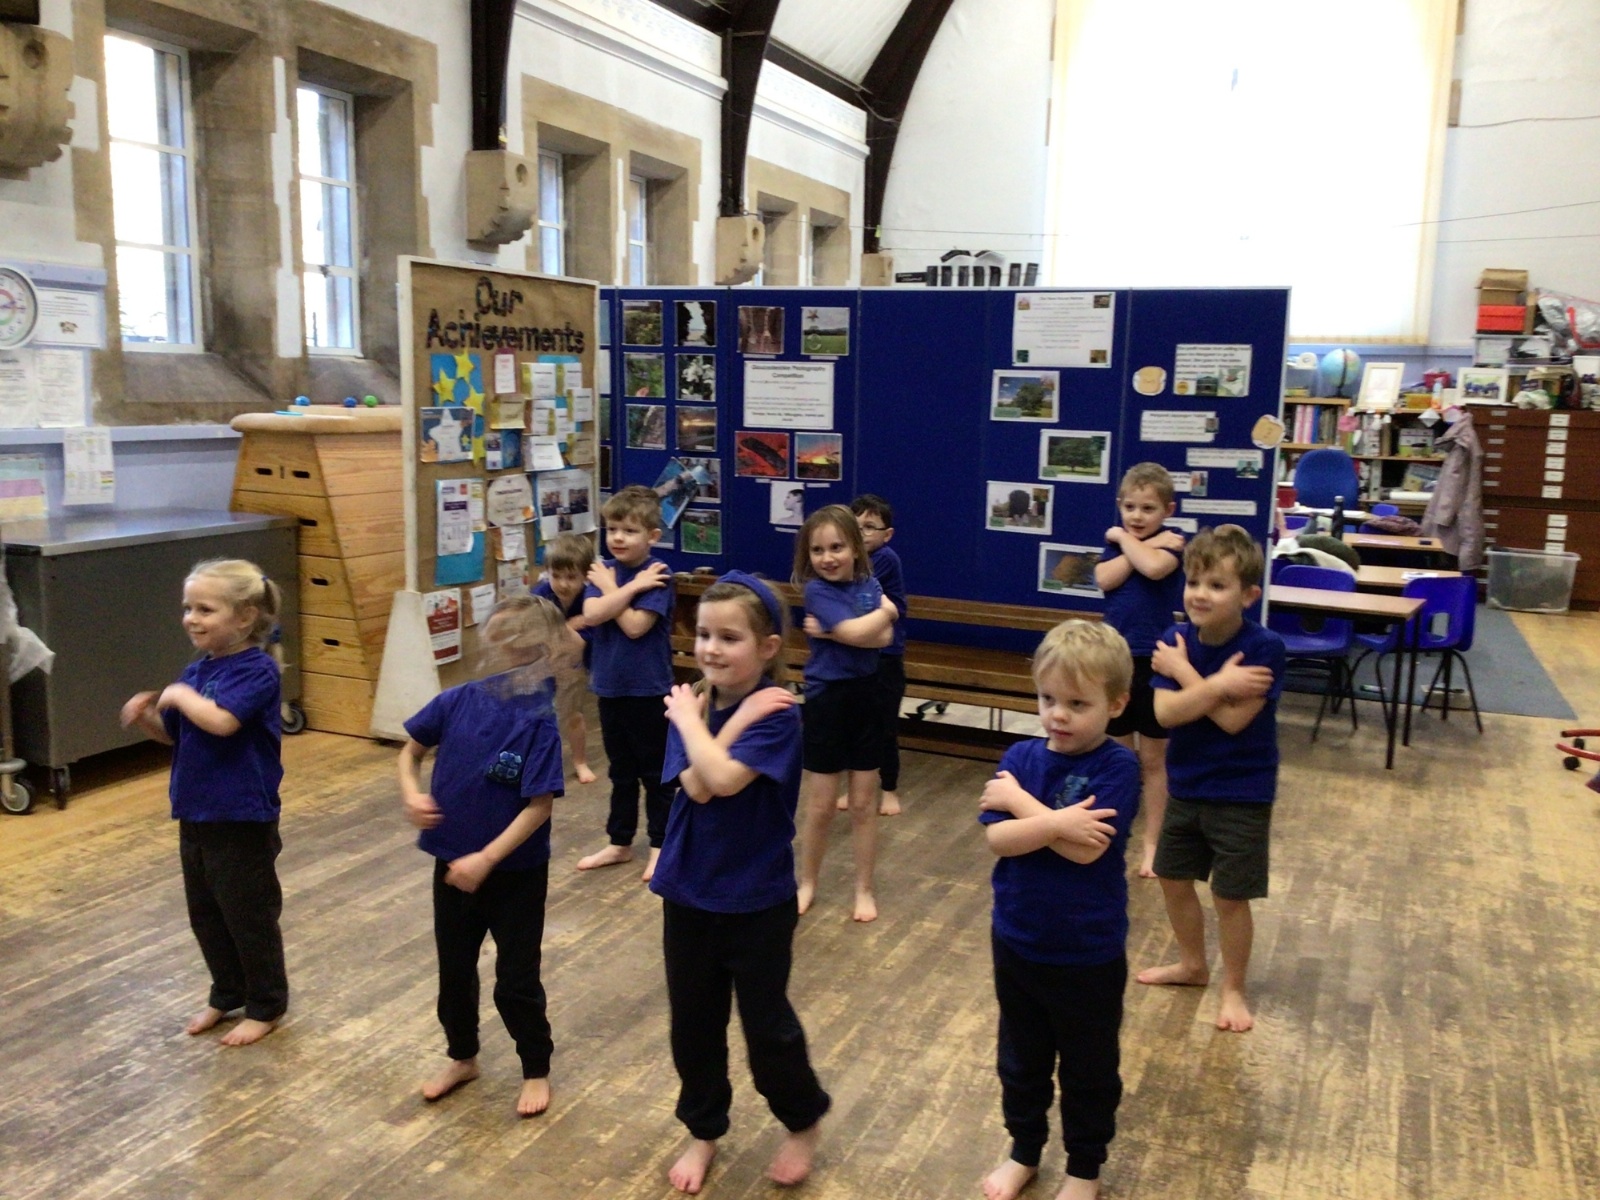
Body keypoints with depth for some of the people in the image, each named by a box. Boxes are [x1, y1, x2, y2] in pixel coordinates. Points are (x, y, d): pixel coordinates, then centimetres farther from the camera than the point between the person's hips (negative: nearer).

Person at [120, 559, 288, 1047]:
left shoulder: (258, 670, -18)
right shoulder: (198, 670, 6)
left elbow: (220, 720, -34)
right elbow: (174, 734, 17)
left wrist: (178, 695, -18)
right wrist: (146, 716, -3)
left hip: (243, 820, -8)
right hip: (196, 814, 8)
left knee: (249, 915, 6)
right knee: (205, 913, 19)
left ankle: (266, 1006, 24)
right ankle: (227, 994, 37)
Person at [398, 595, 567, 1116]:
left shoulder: (539, 722, -21)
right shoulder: (459, 700, -7)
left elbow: (539, 806, -21)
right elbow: (412, 749, 8)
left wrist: (486, 859, -21)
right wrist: (411, 793, -10)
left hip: (516, 872, -5)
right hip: (452, 863, 5)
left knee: (515, 980, 8)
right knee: (454, 968, 20)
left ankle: (536, 1071, 31)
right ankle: (461, 1057, 43)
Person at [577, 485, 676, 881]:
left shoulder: (657, 575, -13)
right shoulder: (603, 570, 2)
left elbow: (634, 626, -22)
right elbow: (591, 615, -14)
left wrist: (610, 588, -13)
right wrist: (630, 587, -20)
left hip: (648, 690, -5)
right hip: (610, 686, 5)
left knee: (654, 773, 8)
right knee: (621, 772, 18)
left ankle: (659, 846, 21)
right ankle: (620, 843, 29)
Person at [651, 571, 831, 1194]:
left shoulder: (778, 714, -18)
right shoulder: (693, 703, -2)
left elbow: (724, 778, -33)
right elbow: (697, 785, -18)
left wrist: (692, 716, -21)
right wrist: (738, 716, -21)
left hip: (757, 898, -5)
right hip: (688, 890, 5)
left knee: (766, 1023, 8)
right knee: (693, 1022, 16)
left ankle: (804, 1122, 35)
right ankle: (703, 1131, 38)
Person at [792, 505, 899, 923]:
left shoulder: (869, 584, 3)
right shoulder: (817, 591, -11)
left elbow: (884, 638, -10)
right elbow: (855, 632, -24)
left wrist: (831, 631, -21)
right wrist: (886, 610, -7)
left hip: (866, 698, 4)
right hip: (827, 700, -4)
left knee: (864, 804, 10)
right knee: (820, 806, 6)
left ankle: (864, 889, 22)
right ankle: (807, 884, 26)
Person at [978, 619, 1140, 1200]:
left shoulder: (1118, 767, -17)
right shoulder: (1021, 757, -6)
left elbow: (1087, 849, -27)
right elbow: (997, 838, -16)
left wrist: (1020, 802, -21)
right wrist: (1058, 823, -30)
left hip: (1089, 955, -4)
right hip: (1016, 945, 4)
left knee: (1089, 1071, 17)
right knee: (1020, 1061, 23)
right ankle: (1024, 1152, 44)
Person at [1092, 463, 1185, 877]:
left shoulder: (1171, 542, -7)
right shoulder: (1117, 540, 6)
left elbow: (1154, 567, -30)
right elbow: (1104, 579, -13)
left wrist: (1126, 540, -14)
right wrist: (1140, 544, -16)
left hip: (1154, 661, -4)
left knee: (1152, 759, 6)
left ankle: (1152, 843, 15)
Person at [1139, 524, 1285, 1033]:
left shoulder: (1264, 648, -20)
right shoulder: (1177, 642, -7)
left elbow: (1233, 720, -26)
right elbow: (1165, 713, -18)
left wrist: (1184, 672, -22)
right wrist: (1217, 684, -31)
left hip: (1242, 795, -5)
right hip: (1185, 787, 5)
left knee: (1230, 896, 5)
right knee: (1173, 878, 18)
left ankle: (1233, 988, 28)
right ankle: (1192, 964, 42)